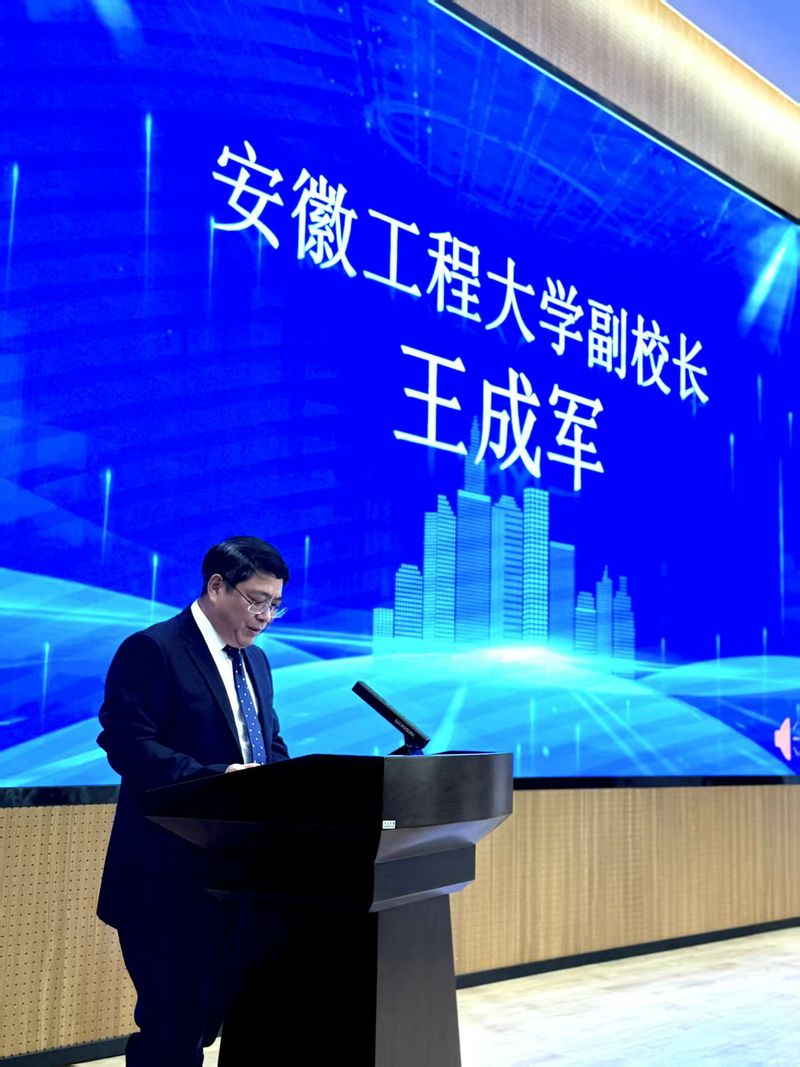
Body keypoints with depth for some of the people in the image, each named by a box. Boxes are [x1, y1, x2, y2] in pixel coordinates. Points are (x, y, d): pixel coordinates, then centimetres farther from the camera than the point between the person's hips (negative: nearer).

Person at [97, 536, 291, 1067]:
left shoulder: (256, 661, 15)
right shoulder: (151, 650, -11)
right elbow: (127, 744, -21)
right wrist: (215, 777, -30)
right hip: (170, 875, -8)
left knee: (210, 1011, 17)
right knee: (174, 1020, -1)